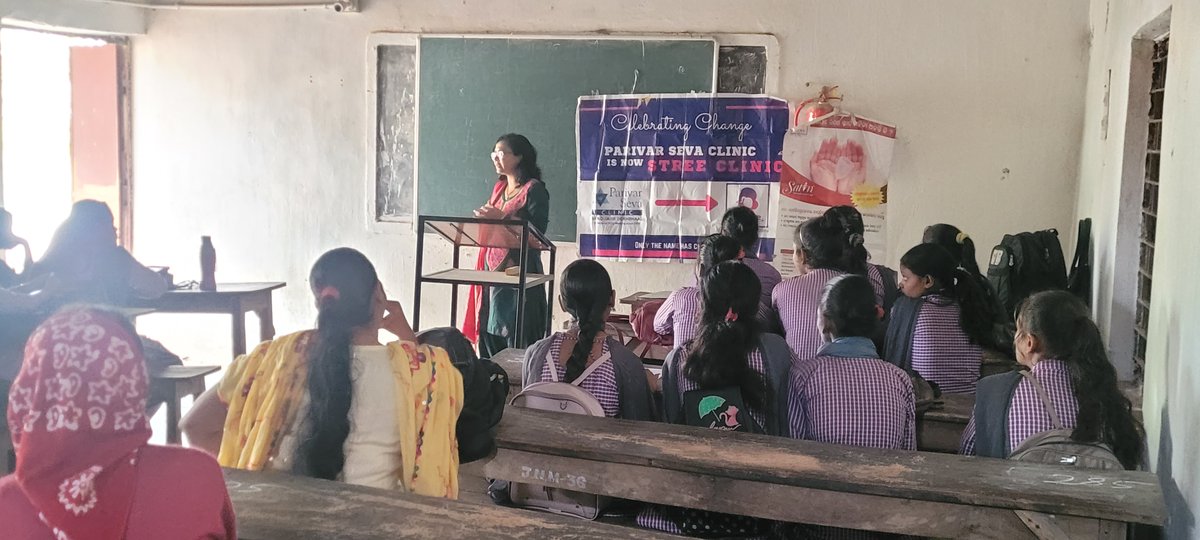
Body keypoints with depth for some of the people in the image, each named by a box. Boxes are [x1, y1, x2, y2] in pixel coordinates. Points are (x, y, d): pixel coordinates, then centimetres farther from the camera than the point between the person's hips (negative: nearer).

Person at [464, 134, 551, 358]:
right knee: (489, 333, 8)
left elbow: (537, 229, -16)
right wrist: (485, 218, 4)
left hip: (518, 271, -8)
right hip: (492, 268, 8)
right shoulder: (499, 188, 17)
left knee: (517, 339, -6)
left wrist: (502, 217, -20)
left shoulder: (534, 189, -6)